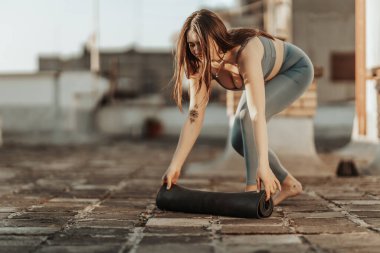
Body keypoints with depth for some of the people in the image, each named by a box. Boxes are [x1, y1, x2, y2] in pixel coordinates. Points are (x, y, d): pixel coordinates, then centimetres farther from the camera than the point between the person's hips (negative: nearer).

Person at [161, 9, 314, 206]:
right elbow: (194, 117, -21)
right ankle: (288, 184, 16)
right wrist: (174, 166, -24)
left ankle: (252, 189, -19)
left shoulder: (245, 52, -42)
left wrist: (263, 166, -54)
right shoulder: (200, 65, -23)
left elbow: (257, 114, -49)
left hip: (296, 68, -7)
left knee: (247, 116, -29)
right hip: (266, 78, 7)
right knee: (238, 140, -1)